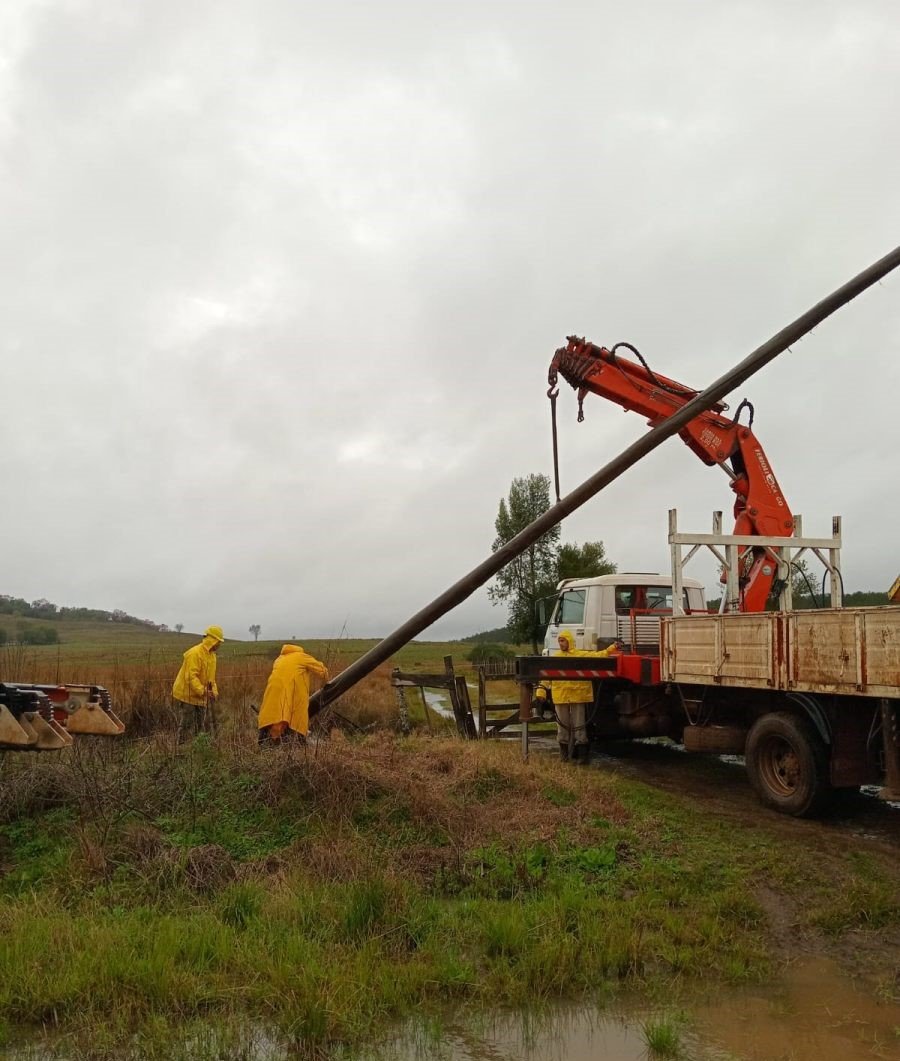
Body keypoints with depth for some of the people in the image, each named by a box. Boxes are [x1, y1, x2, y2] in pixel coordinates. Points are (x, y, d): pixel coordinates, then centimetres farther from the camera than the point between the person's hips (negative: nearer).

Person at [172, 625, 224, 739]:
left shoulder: (211, 654, 8)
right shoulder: (195, 653, -21)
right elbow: (191, 676, -28)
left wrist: (214, 691, 4)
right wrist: (202, 691, -33)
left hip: (200, 696, 9)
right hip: (187, 694, -9)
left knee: (207, 724, 8)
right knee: (187, 724, -4)